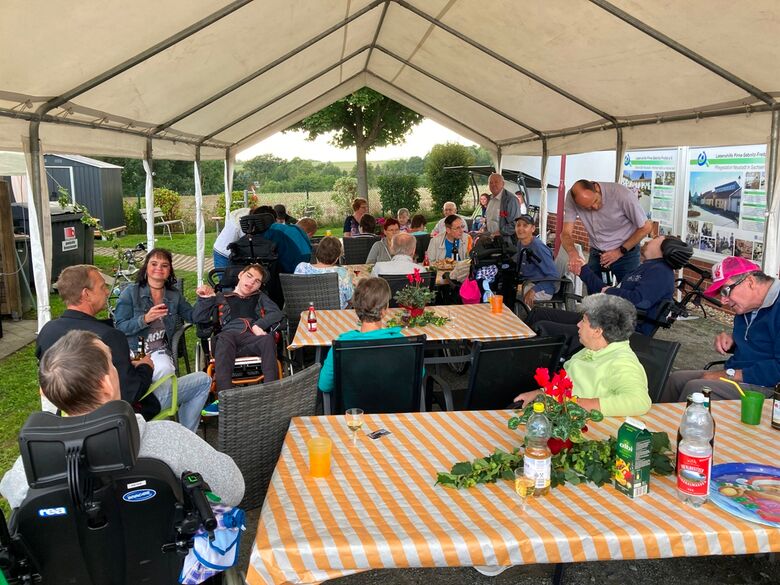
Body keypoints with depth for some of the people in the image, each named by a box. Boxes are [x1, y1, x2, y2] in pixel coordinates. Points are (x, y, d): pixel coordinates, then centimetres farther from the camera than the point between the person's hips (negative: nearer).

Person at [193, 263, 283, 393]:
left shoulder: (260, 297, 34)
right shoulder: (221, 297, 30)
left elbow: (277, 313, 14)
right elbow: (198, 318, 19)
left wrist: (258, 325, -4)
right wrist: (205, 299, 2)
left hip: (253, 338, 1)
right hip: (229, 334, -1)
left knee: (268, 339, -35)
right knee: (224, 339, -38)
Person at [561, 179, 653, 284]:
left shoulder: (621, 194, -26)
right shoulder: (572, 197, -18)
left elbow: (646, 227, -15)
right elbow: (566, 233, -18)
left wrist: (620, 251, -15)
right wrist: (572, 253, -39)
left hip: (625, 253, -2)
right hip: (596, 253, 3)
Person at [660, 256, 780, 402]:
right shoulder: (748, 309, 13)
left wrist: (730, 374, -20)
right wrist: (731, 340, 6)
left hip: (762, 386, -10)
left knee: (695, 387, -25)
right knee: (676, 378, 3)